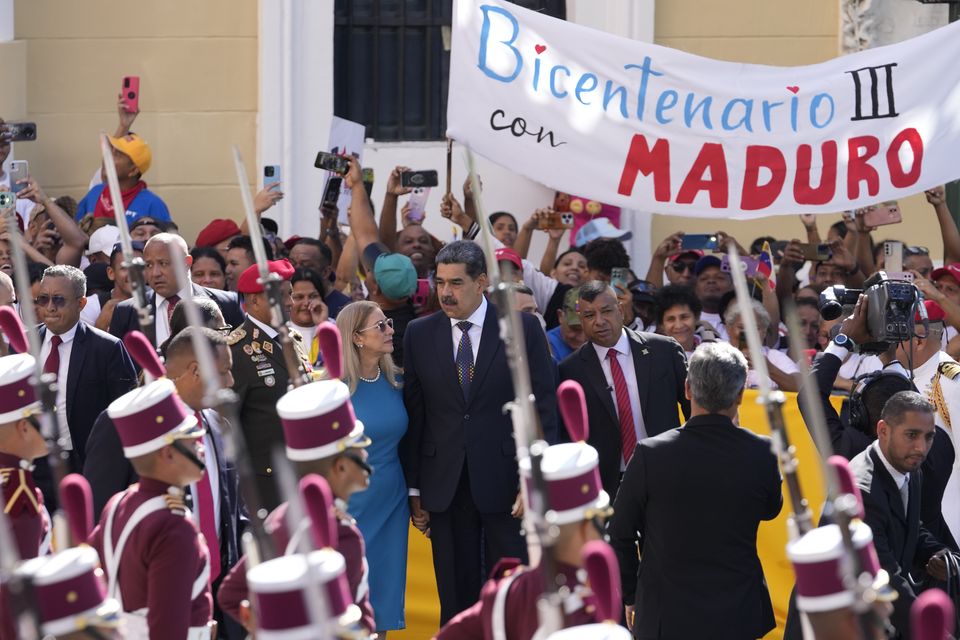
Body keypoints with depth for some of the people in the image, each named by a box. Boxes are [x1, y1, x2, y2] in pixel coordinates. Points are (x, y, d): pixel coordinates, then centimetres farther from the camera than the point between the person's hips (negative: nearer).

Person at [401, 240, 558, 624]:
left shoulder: (523, 329, -2)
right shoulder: (420, 334, 5)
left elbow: (543, 408, -3)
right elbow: (414, 415, 7)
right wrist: (414, 488, 4)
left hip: (506, 481, -2)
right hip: (446, 487, 2)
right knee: (456, 599, 7)